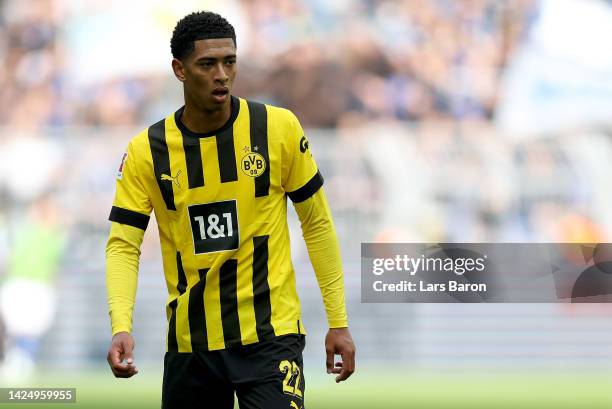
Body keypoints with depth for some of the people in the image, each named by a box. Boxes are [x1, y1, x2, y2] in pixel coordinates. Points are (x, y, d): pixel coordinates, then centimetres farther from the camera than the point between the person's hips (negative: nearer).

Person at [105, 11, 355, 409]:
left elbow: (317, 223, 4)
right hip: (190, 342, 2)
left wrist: (338, 322, 1)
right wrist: (121, 328, -21)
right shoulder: (146, 151, -2)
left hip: (270, 335, -2)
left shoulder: (279, 128, -4)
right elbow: (123, 245, -5)